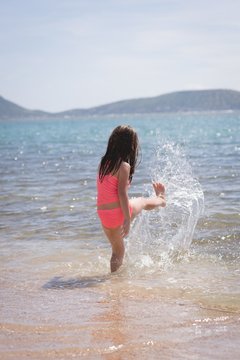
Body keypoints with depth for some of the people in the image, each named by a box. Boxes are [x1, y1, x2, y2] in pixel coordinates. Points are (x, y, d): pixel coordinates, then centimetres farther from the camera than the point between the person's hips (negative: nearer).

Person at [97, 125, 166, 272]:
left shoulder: (103, 163, 7)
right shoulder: (124, 166, -15)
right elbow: (122, 193, -20)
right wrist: (127, 220, -17)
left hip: (102, 213, 6)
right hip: (119, 211, -5)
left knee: (118, 251, 22)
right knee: (144, 202, 27)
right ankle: (161, 199, 57)